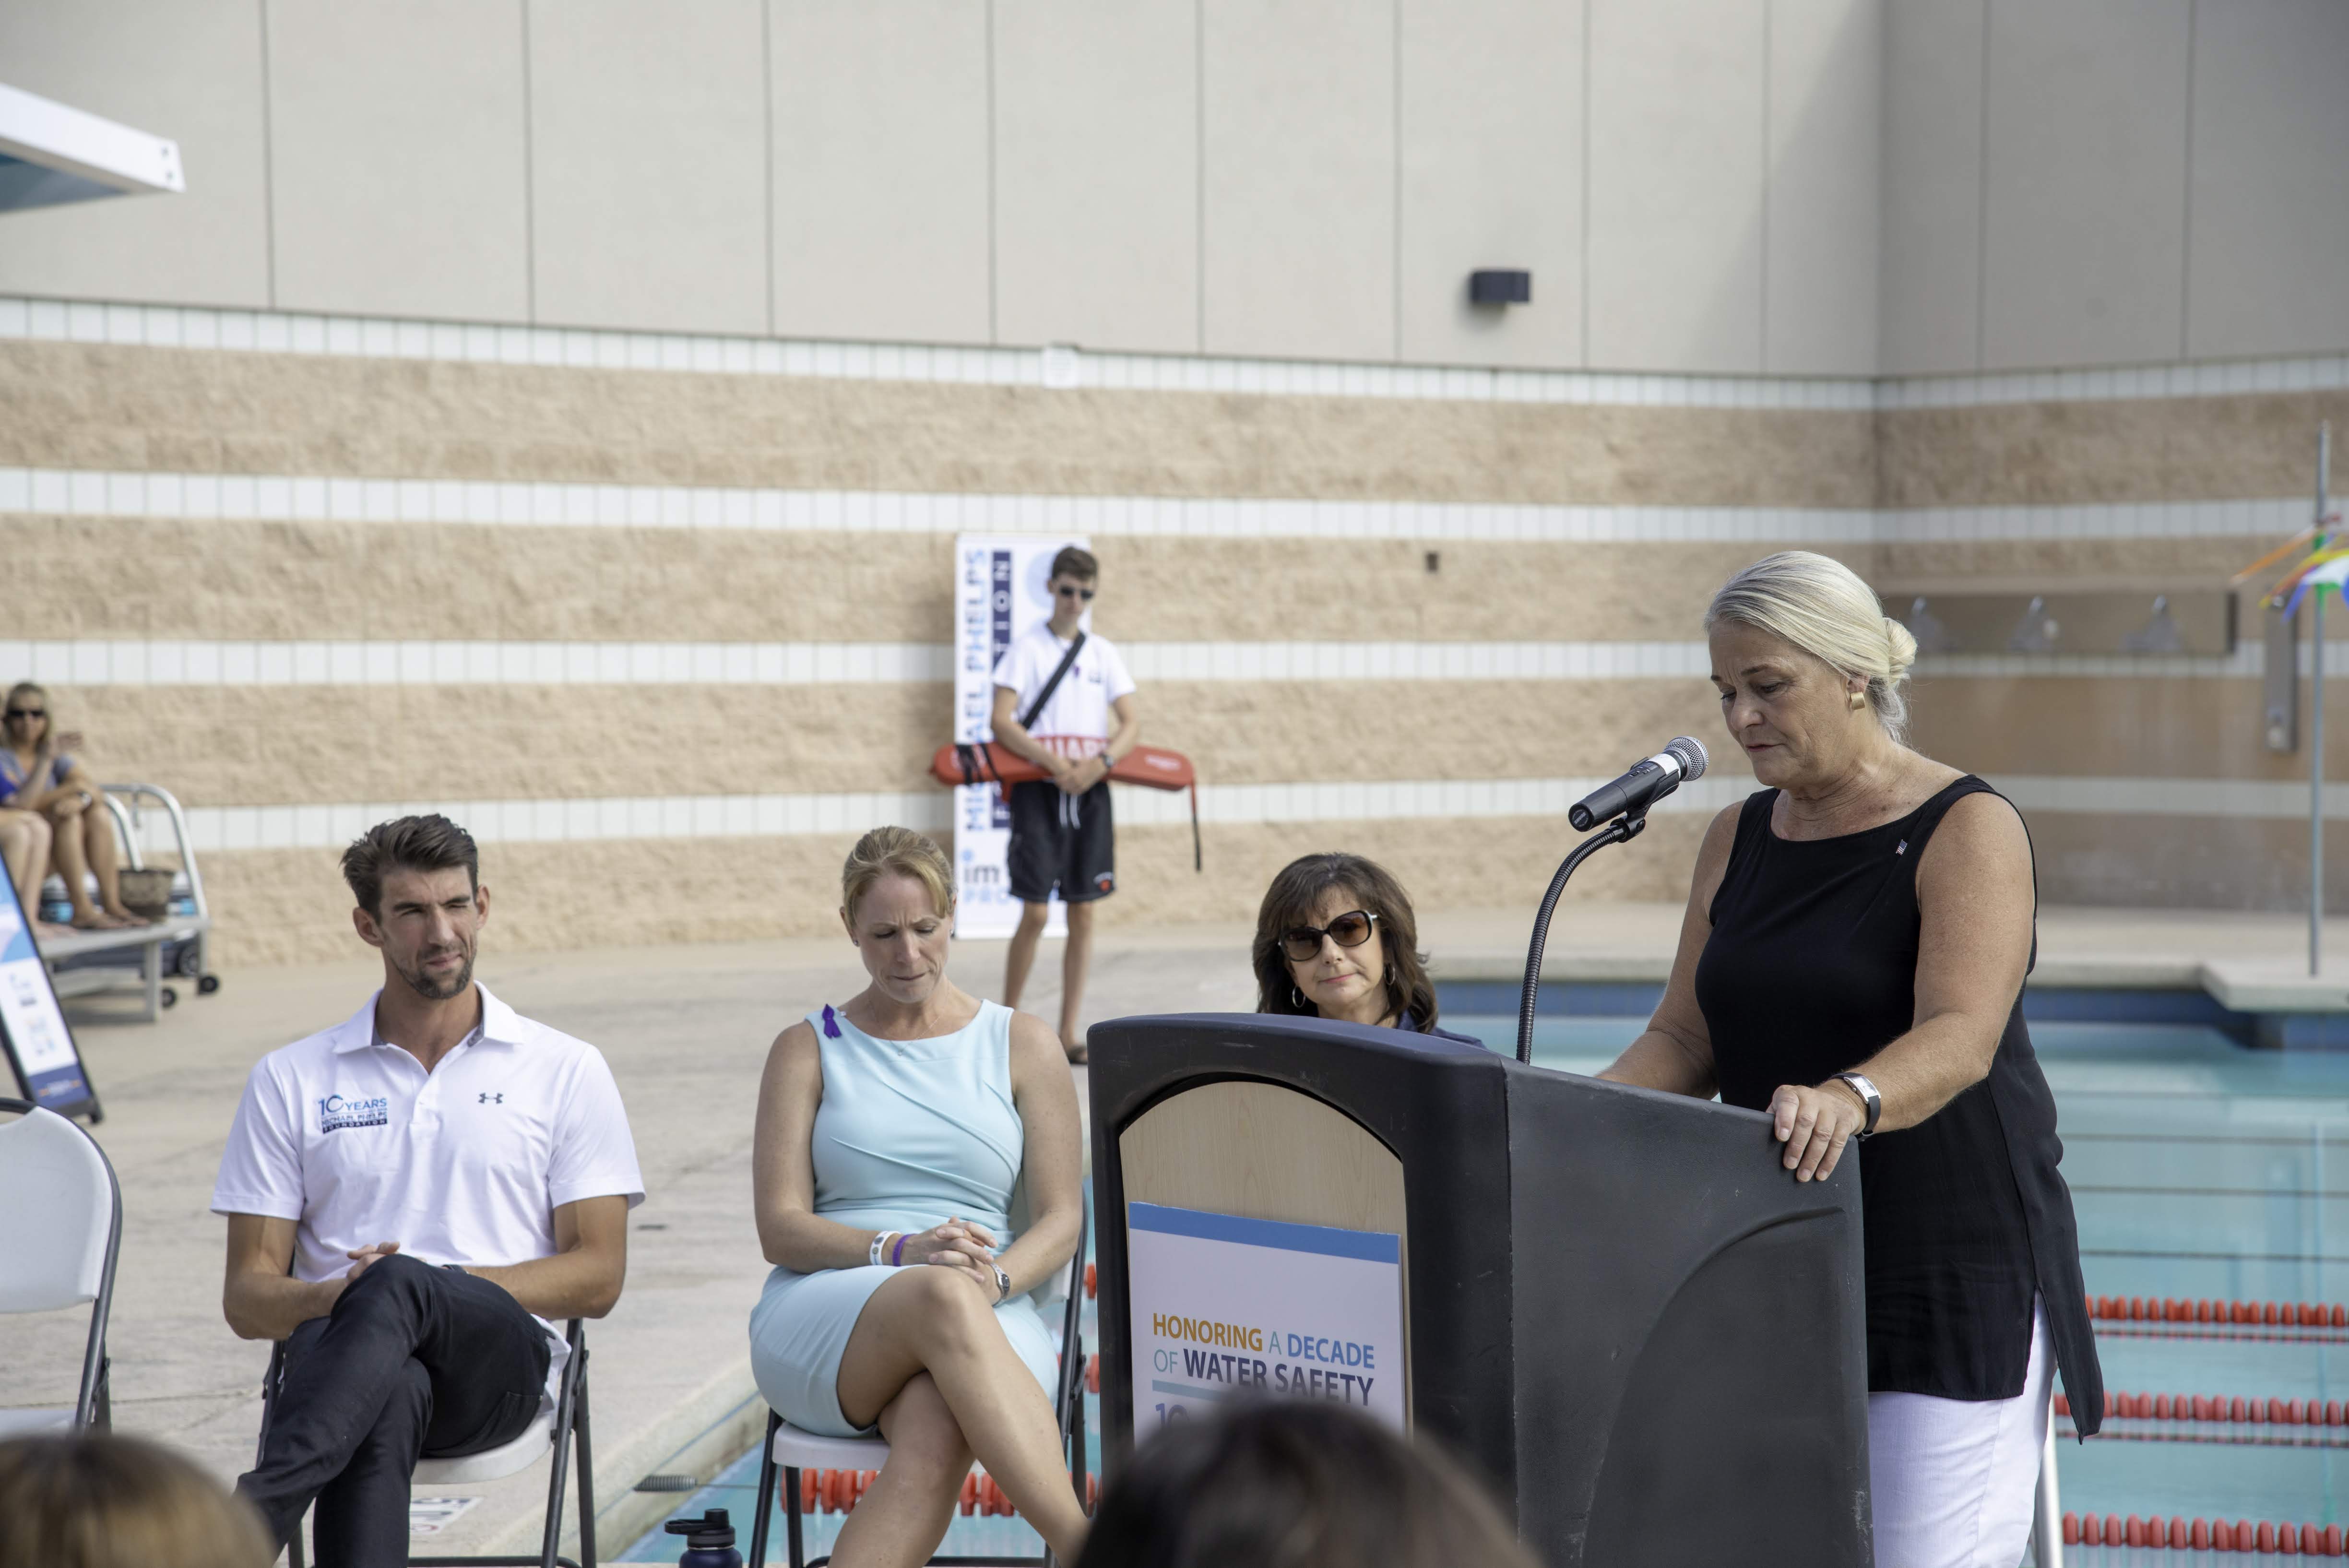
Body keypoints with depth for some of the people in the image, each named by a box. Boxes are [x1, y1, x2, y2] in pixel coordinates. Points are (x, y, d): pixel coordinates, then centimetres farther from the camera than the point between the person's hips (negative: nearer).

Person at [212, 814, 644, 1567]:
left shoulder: (566, 1072, 13)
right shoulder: (291, 1080, 17)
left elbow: (598, 1277, 6)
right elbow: (247, 1297, 13)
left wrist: (429, 1284, -8)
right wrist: (337, 1295, -12)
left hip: (502, 1362, -1)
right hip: (340, 1348, 1)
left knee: (397, 1287, -37)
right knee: (386, 1400, -39)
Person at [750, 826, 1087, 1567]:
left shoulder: (1023, 1045, 15)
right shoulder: (808, 1049, 14)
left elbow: (1062, 1219, 8)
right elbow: (781, 1228, 4)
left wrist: (995, 1279, -15)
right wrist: (901, 1251, -15)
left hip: (988, 1318, 1)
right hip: (821, 1325, -1)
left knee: (937, 1434, -39)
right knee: (942, 1298, -40)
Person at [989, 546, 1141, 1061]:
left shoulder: (1104, 655, 11)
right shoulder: (1026, 649, 0)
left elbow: (1132, 723, 6)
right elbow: (1001, 722, -9)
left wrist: (1101, 762, -13)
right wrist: (1054, 763, -20)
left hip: (1090, 789, 4)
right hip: (1038, 789, -4)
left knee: (1083, 913, 4)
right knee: (1035, 913, -8)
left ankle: (1068, 1032, 10)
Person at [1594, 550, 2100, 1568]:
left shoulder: (1966, 829, -9)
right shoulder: (1739, 840, 11)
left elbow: (1959, 1041, -23)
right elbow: (1684, 1037, 11)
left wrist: (1848, 1100, -42)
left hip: (1957, 1264, -6)